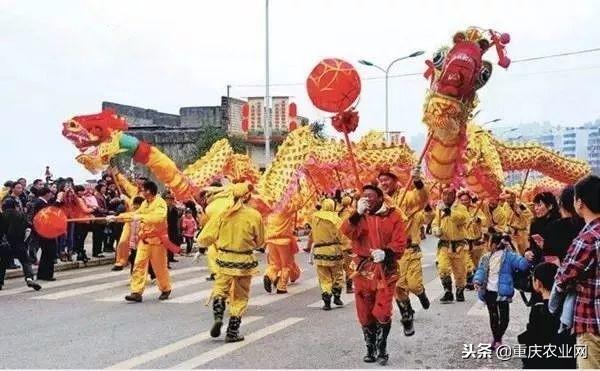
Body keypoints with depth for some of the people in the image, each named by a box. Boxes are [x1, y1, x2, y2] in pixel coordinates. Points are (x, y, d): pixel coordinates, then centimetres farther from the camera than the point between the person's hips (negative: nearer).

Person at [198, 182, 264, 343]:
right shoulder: (254, 215, -8)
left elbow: (204, 239, -5)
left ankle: (218, 317, -6)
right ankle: (233, 332, 13)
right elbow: (260, 242, 4)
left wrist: (217, 242, 16)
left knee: (220, 289, 19)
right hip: (245, 261, -1)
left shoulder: (222, 213, -6)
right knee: (240, 296, 12)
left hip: (224, 259, 1)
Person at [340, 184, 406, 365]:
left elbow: (400, 243, -5)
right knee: (365, 313, 8)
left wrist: (385, 253, -22)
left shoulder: (393, 216, 1)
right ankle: (371, 349, 21)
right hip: (363, 270, 3)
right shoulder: (358, 216, 9)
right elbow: (347, 232, -10)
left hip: (386, 271, -3)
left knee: (382, 313, -7)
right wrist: (358, 213, -20)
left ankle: (381, 350, 7)